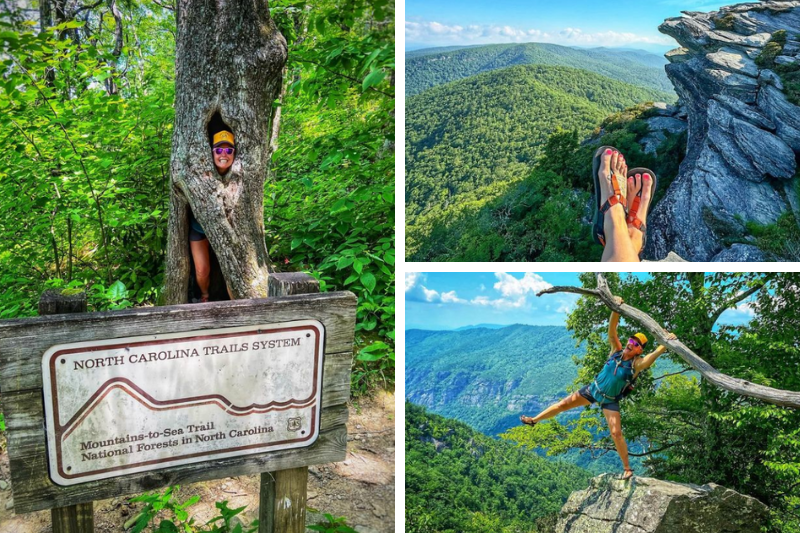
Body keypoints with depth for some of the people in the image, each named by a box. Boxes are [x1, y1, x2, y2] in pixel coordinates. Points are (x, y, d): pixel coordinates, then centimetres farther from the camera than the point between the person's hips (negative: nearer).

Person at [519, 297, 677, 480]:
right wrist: (616, 309, -32)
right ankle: (534, 420, 21)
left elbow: (655, 354, -35)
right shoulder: (617, 350, -8)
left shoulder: (637, 363, -18)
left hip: (610, 401, -3)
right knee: (563, 404, 3)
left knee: (616, 433, -11)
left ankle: (627, 469, 5)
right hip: (593, 389, 4)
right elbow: (612, 328, -18)